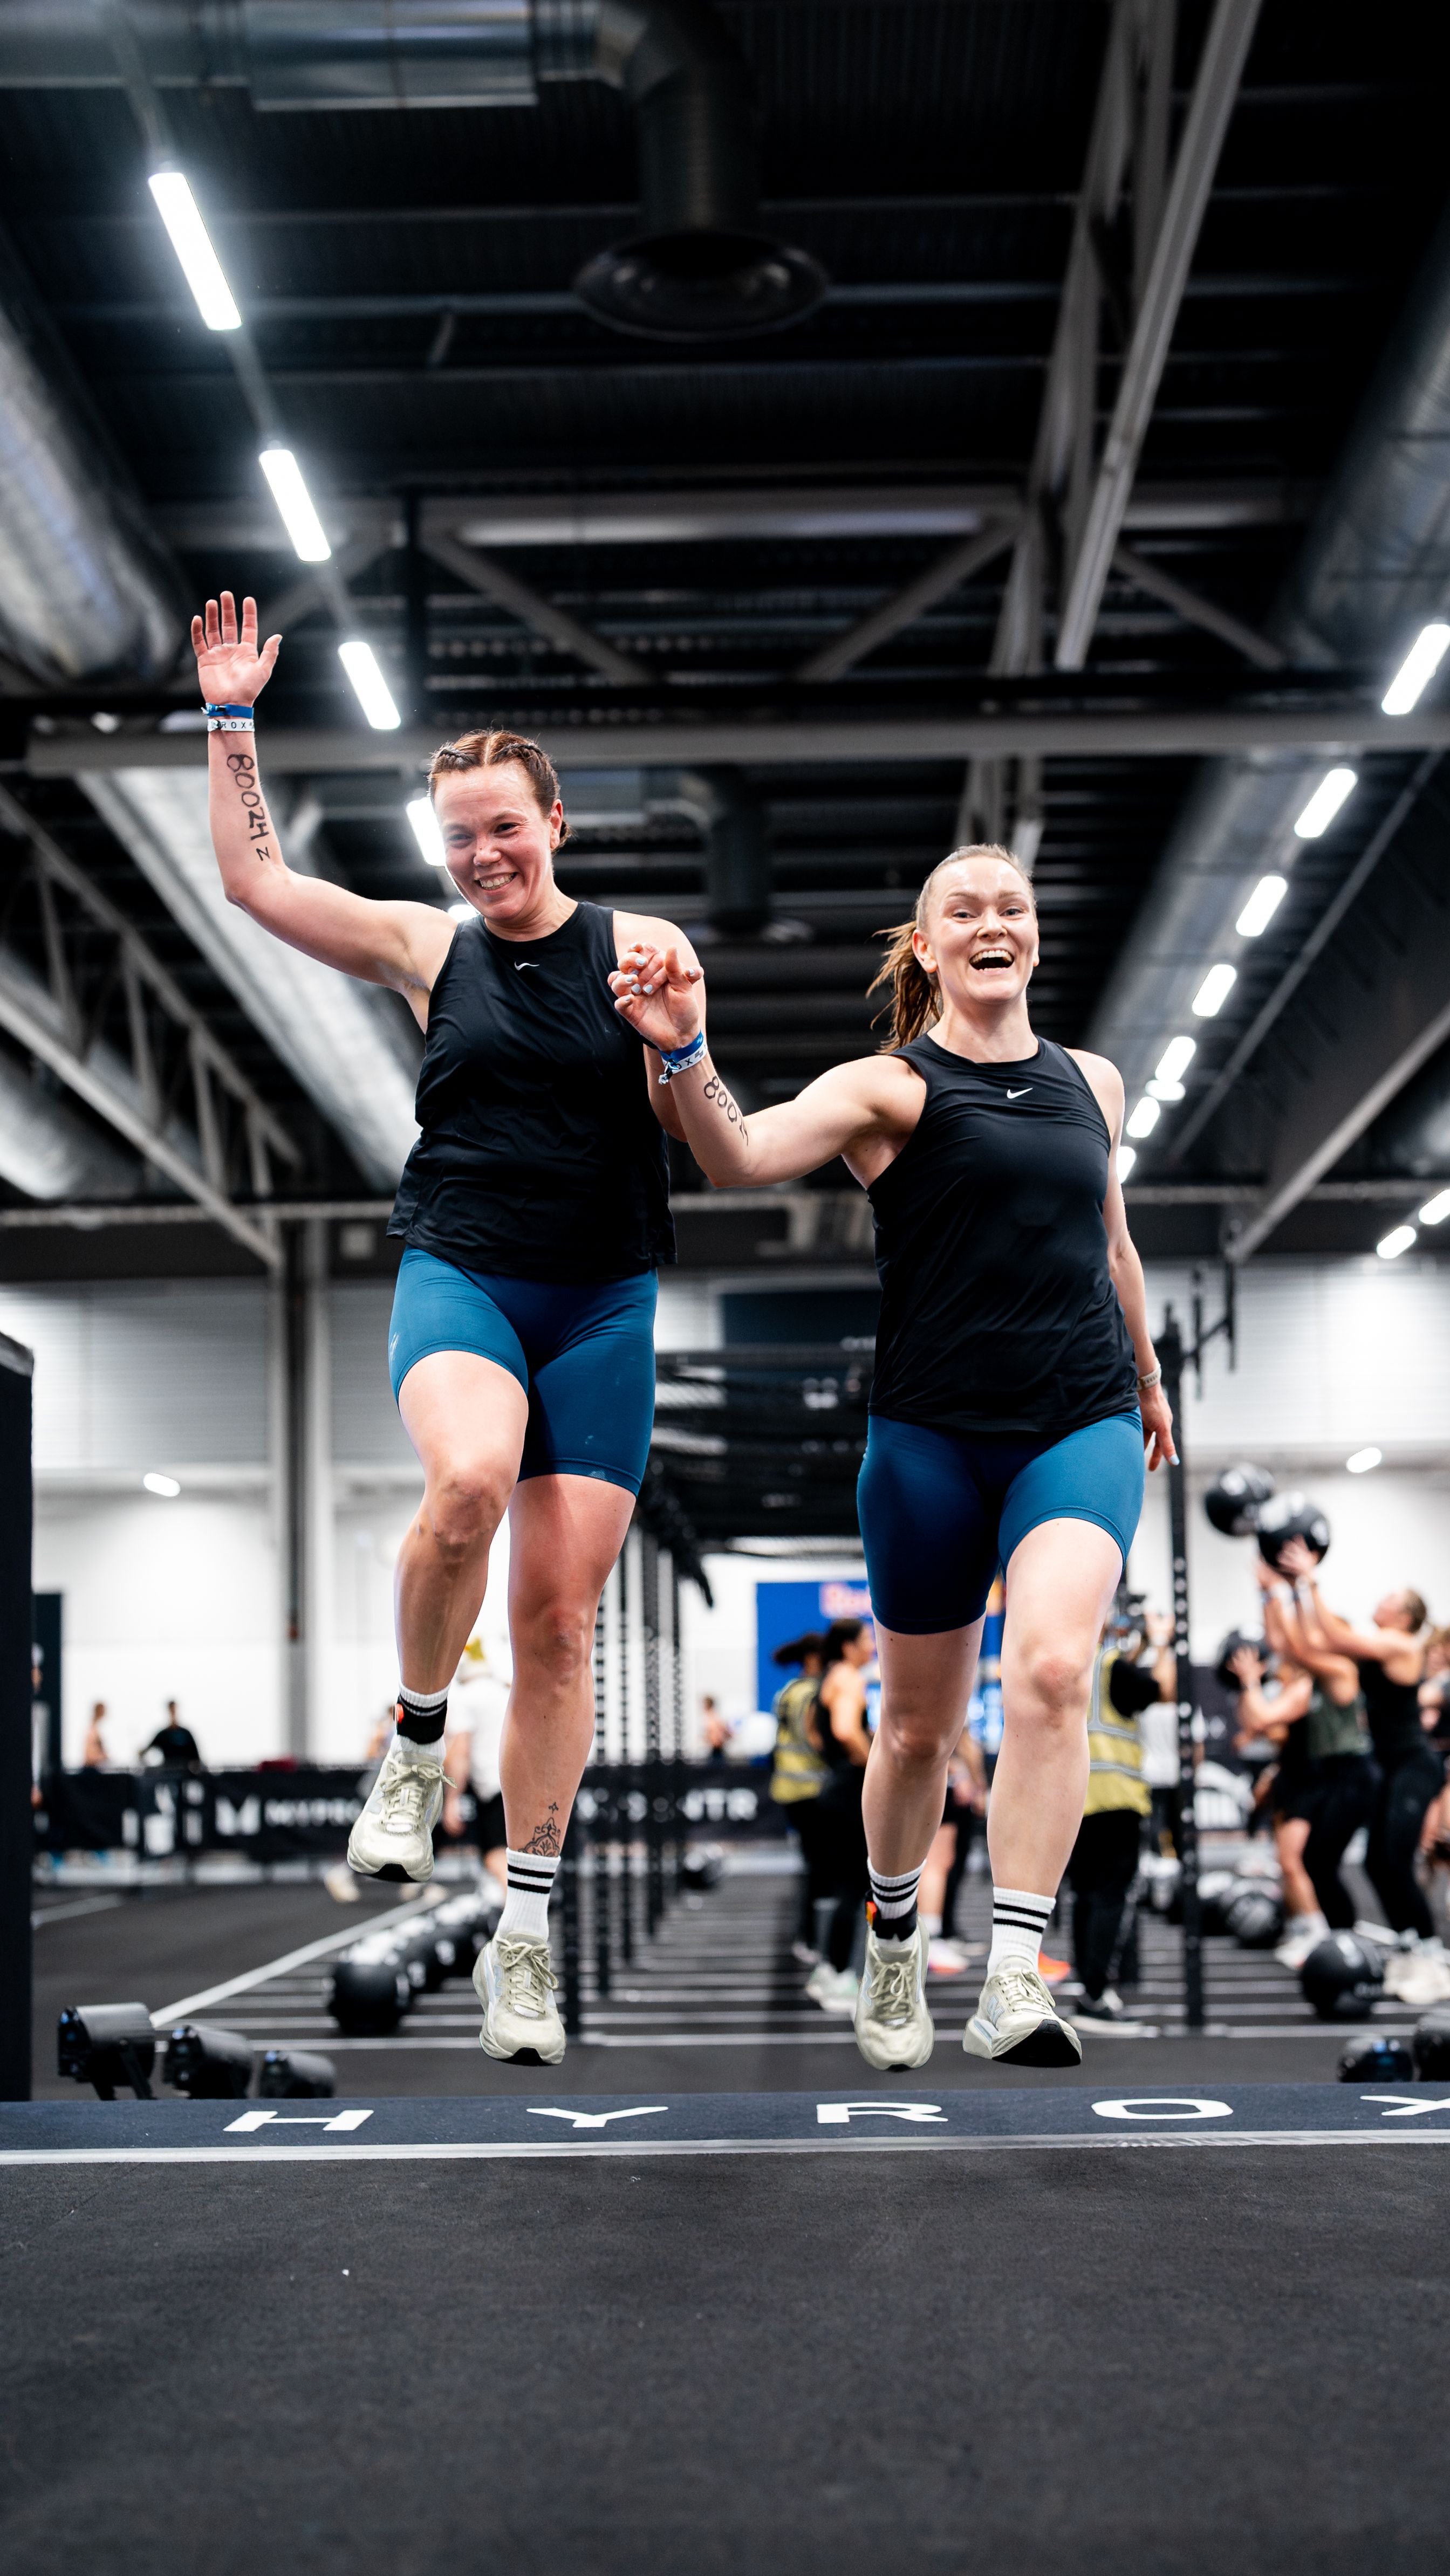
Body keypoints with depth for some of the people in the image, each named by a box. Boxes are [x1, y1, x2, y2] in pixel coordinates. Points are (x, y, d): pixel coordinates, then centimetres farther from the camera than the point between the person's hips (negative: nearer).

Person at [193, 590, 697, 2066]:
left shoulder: (640, 947, 4)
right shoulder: (424, 949, 9)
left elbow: (699, 1133, 5)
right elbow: (253, 879, 9)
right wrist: (232, 722, 7)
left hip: (603, 1302, 0)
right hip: (458, 1276, 0)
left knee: (560, 1614, 0)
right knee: (468, 1480, -34)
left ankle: (525, 1930, 11)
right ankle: (415, 1740, -7)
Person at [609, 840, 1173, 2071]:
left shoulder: (1092, 1082, 11)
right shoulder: (889, 1087, -4)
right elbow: (741, 1156, -22)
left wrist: (1147, 1377, 37)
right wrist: (686, 1052, -41)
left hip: (1082, 1427, 2)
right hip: (931, 1436, -2)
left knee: (1051, 1670, -24)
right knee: (920, 1728, 9)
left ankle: (1015, 1981, -22)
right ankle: (895, 1950, 35)